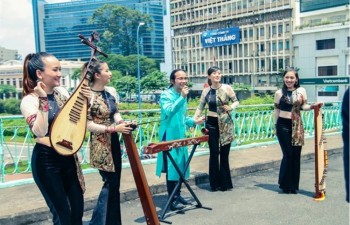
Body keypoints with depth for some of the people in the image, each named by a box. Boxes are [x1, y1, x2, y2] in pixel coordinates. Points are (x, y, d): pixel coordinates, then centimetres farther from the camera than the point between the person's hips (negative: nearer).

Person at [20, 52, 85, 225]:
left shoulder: (61, 92, 3)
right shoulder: (29, 101, -15)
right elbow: (40, 132, -28)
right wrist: (43, 100, -31)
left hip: (68, 157, 6)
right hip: (46, 160, -6)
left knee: (78, 207, 15)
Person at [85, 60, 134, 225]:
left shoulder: (111, 91, 5)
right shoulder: (88, 96, -17)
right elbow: (88, 124, -18)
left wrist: (122, 122, -6)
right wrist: (113, 128, -22)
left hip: (114, 143, 8)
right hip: (100, 146, -7)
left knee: (115, 183, 13)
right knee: (110, 182, -2)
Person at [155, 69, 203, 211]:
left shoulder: (183, 95, 12)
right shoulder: (166, 95, -12)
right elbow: (169, 112, -29)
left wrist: (193, 121, 7)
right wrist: (182, 97, -30)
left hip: (181, 135, 8)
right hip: (169, 135, -8)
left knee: (181, 165, 13)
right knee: (171, 167, -6)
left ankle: (177, 195, 25)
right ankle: (173, 200, 0)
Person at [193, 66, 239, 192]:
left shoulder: (227, 88, -3)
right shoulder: (206, 91, 2)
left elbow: (236, 101, 3)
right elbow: (200, 107, 8)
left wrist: (231, 107, -18)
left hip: (225, 123, -1)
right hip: (211, 123, 1)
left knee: (224, 153, 4)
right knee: (214, 153, 4)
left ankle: (225, 183, 16)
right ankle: (215, 183, 14)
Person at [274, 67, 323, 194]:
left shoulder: (301, 91, 3)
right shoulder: (279, 93, 0)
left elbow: (303, 106, 5)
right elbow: (276, 110, 5)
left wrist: (313, 106, -14)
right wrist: (276, 126, 6)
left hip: (297, 125, 2)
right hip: (283, 125, -2)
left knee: (296, 155, 4)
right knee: (288, 155, -1)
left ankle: (294, 185, 15)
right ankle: (285, 185, 13)